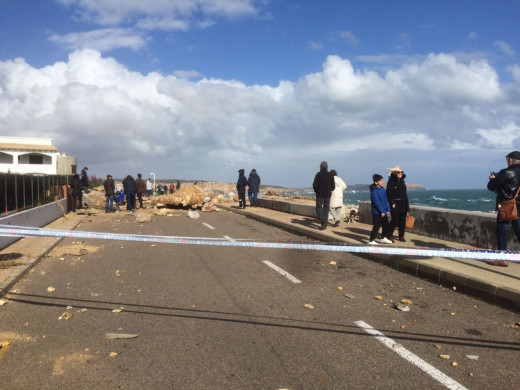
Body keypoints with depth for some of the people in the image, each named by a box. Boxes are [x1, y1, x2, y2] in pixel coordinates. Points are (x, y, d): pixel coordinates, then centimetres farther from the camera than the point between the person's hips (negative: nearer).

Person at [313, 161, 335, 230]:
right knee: (326, 208, 11)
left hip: (320, 194, -4)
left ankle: (323, 222, -17)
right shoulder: (331, 175, 3)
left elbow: (315, 185, -13)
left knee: (319, 208, 1)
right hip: (328, 194, 4)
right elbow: (333, 186, 6)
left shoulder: (318, 174, -10)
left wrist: (316, 191, 7)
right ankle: (325, 224, 12)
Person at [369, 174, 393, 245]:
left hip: (384, 212, 8)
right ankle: (371, 240, 0)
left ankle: (383, 238, 32)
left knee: (386, 225, 16)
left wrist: (388, 210, 9)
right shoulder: (374, 191, -17)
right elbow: (377, 202, -19)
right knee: (376, 226, -7)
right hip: (377, 212, -8)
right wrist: (382, 211, -19)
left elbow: (386, 200, 12)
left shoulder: (382, 189, 8)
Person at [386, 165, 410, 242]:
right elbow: (389, 193, -13)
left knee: (402, 221, 9)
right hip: (395, 204, -6)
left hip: (403, 204, 7)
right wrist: (392, 203, -17)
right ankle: (389, 236, 6)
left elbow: (404, 193, 17)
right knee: (394, 220, -5)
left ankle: (401, 236, 18)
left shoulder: (402, 181, 12)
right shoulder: (391, 181, -9)